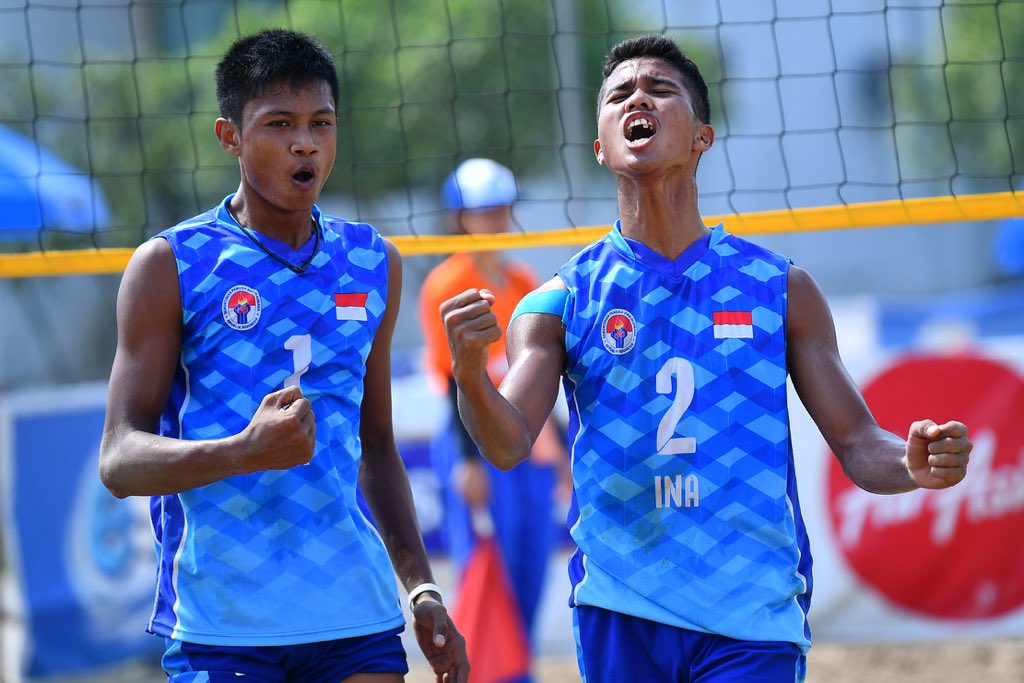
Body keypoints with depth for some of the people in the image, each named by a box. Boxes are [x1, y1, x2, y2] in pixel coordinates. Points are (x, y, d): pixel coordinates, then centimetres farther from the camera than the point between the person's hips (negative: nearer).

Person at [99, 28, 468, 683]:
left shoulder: (376, 264, 12)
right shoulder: (170, 267, -2)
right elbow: (120, 459, -8)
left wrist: (423, 590, 15)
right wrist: (248, 450, -24)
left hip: (357, 615, 4)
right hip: (219, 626, -3)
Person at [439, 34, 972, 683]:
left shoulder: (780, 288, 4)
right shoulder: (562, 301, 3)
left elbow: (857, 444, 5)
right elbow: (509, 445, -10)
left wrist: (913, 464, -18)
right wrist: (471, 377, -32)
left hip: (753, 620, -1)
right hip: (618, 613, 1)